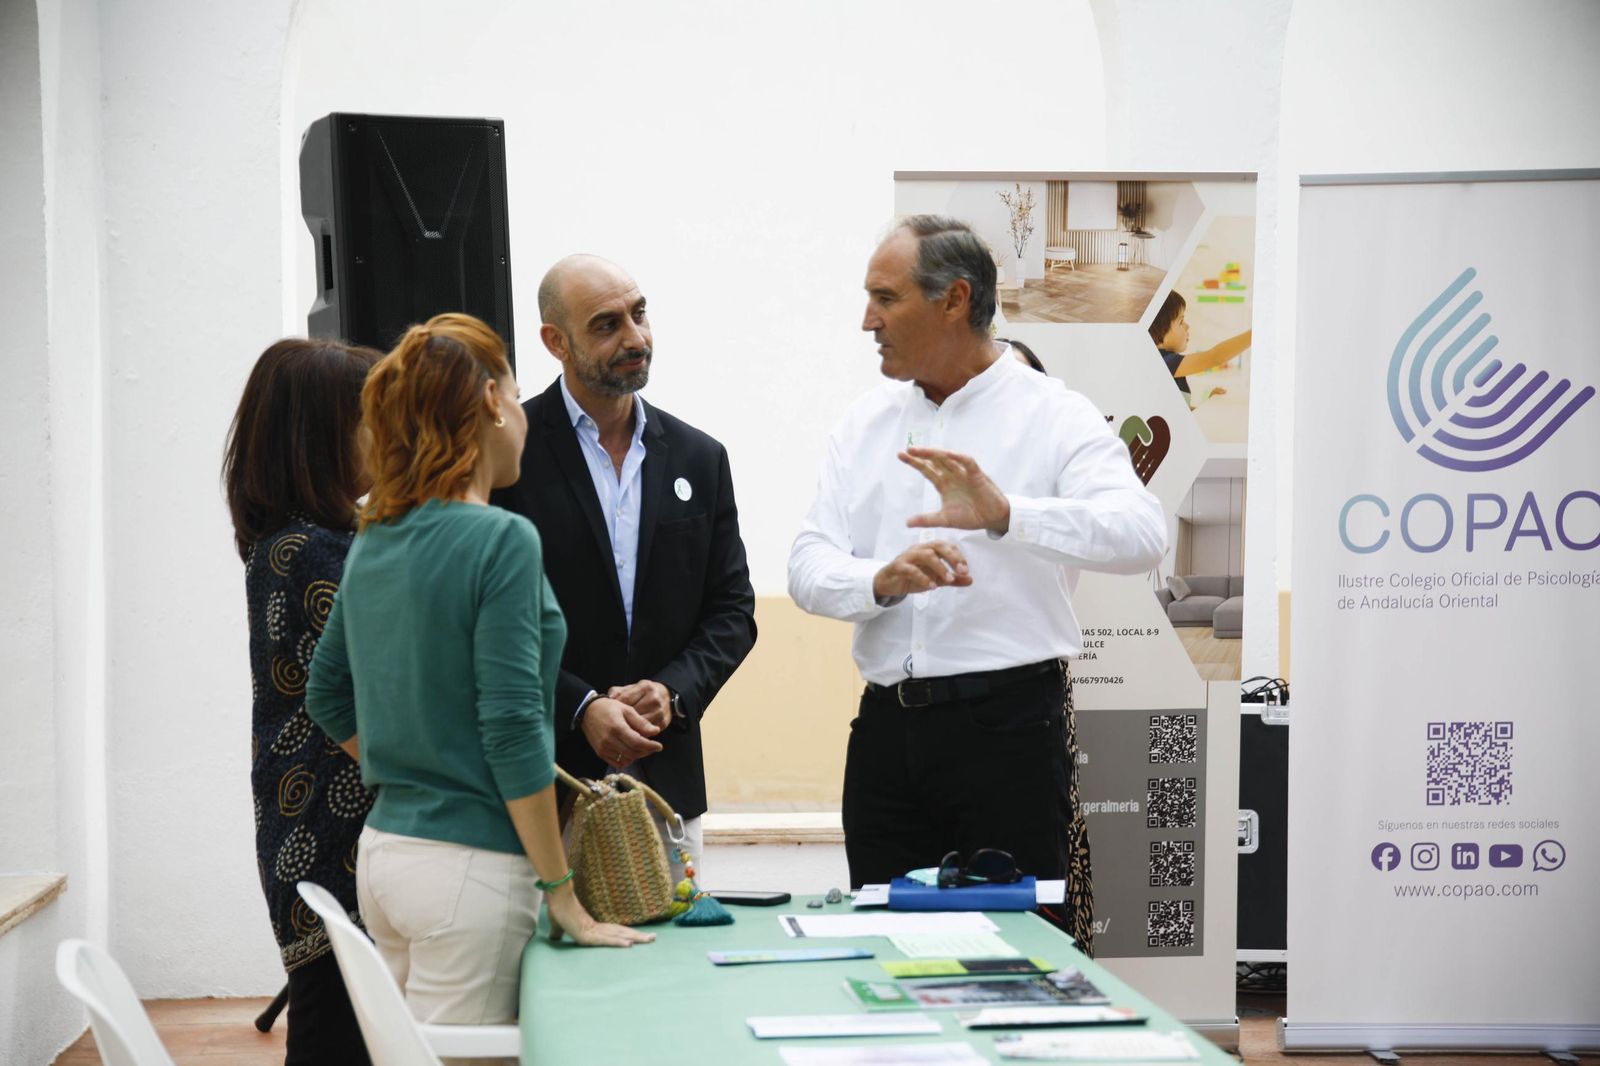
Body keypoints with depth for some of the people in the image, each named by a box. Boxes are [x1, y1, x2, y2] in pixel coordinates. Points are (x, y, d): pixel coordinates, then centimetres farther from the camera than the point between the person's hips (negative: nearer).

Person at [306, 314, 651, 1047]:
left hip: (382, 848, 8)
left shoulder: (373, 543, 8)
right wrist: (565, 901, -12)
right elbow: (512, 729, -18)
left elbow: (328, 696, 19)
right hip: (468, 865, -8)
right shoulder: (501, 542, -14)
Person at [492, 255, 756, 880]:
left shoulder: (699, 458, 11)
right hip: (545, 781, -4)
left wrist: (673, 690, -6)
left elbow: (732, 609, 12)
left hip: (667, 777, 4)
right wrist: (580, 707, -15)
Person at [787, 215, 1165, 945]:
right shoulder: (865, 424, 12)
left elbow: (1142, 534, -20)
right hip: (886, 727, 5)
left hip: (1006, 721, -5)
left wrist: (1006, 514, -34)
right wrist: (883, 578, -19)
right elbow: (808, 568, 3)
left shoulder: (1054, 417, -3)